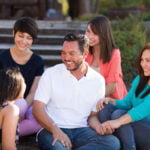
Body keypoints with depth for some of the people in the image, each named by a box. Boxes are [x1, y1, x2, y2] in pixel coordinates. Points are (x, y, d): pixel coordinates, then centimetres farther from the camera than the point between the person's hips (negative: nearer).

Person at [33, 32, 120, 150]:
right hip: (52, 130, -4)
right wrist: (55, 129, -22)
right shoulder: (51, 74, 2)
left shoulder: (98, 80, 8)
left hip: (81, 130, 4)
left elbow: (94, 115, 13)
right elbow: (37, 108, -4)